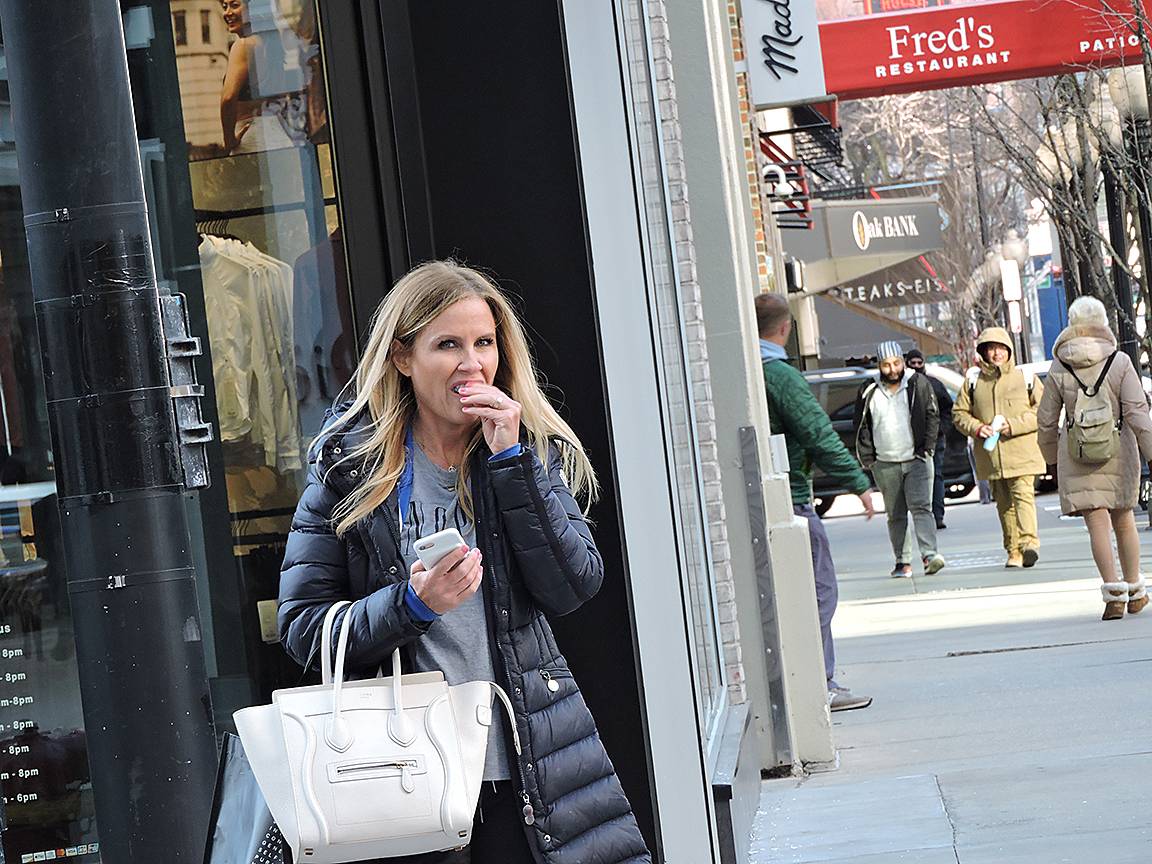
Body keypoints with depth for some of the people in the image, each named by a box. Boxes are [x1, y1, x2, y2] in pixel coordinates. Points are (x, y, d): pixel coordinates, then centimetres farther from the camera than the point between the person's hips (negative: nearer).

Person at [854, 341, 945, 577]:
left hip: (917, 460, -2)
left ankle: (929, 554, -21)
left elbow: (932, 416, 5)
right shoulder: (869, 392, 5)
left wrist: (927, 448, -4)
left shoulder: (919, 384, 2)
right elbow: (861, 426, 11)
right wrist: (867, 458, 3)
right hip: (885, 464, 2)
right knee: (895, 514, 6)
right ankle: (902, 562, 10)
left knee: (921, 507, -13)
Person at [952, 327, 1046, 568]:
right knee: (1004, 504, 6)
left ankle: (1029, 542, -24)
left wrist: (1013, 425, -10)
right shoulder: (973, 381, 9)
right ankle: (1013, 551, 11)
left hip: (1022, 452, -3)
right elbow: (959, 413, 13)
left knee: (1023, 495, -17)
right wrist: (976, 428, -7)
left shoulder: (1025, 377, 4)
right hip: (990, 456, 3)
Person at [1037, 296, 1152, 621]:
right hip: (1118, 451, 1)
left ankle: (1114, 593, -13)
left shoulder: (1059, 368, -3)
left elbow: (1047, 419, 4)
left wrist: (1052, 457, 19)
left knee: (1097, 522, -2)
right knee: (1123, 518, 16)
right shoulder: (1120, 362, -7)